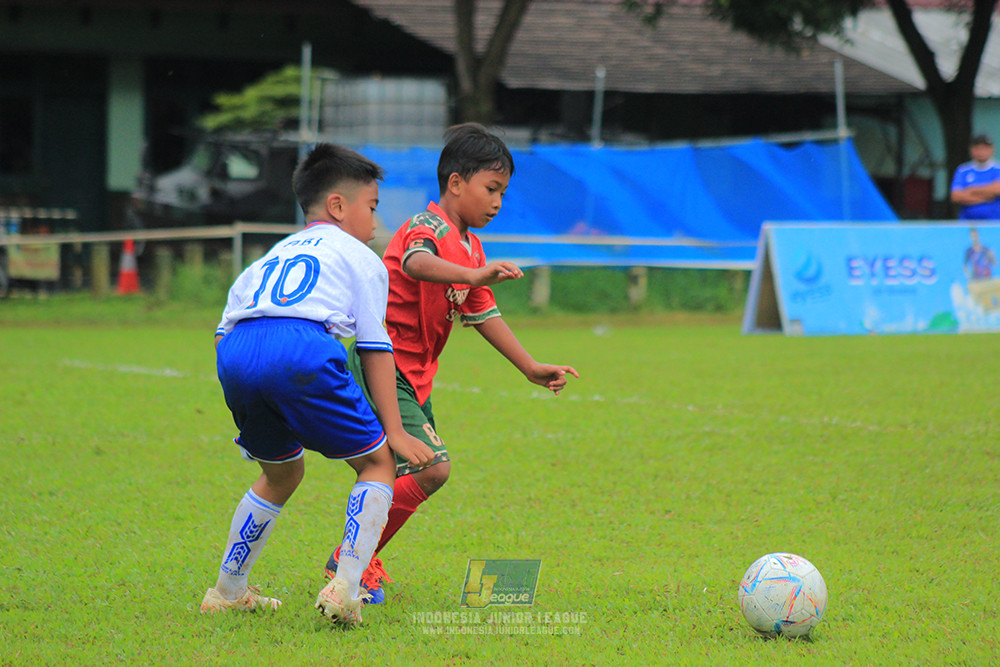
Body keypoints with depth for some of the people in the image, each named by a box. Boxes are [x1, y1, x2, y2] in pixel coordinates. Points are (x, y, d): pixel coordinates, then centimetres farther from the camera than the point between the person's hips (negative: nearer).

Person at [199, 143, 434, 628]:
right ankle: (345, 589, -5)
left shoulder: (271, 257, 36)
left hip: (234, 354, 6)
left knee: (281, 473, 29)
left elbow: (223, 328, 29)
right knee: (378, 462, 11)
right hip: (302, 351, -6)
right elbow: (375, 349, 15)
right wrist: (394, 431, 15)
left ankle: (227, 591, 35)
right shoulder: (360, 258, 21)